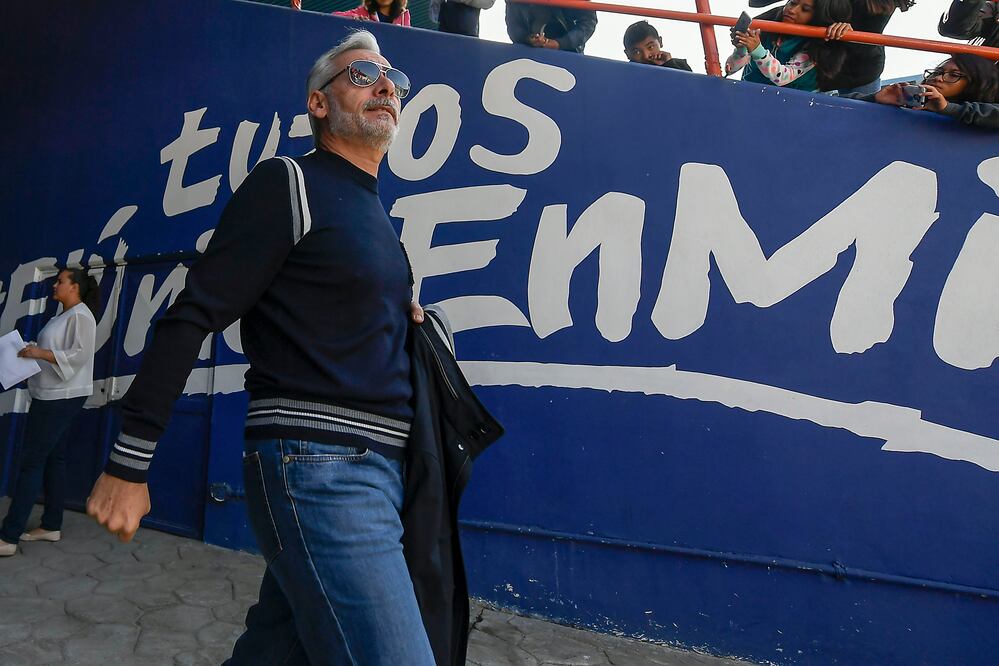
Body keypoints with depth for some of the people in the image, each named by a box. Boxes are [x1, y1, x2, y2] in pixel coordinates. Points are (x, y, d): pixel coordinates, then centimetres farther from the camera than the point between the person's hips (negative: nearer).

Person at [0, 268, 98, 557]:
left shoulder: (81, 316, -12)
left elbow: (79, 356, -20)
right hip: (52, 396, 10)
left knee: (32, 462, -8)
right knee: (53, 459, 11)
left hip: (60, 398, -10)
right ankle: (51, 526, 18)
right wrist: (33, 351, 6)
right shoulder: (63, 316, 18)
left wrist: (40, 353, -23)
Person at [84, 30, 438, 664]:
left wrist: (402, 317, 11)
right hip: (317, 469, -8)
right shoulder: (288, 183, -4)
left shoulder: (376, 216, 20)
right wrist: (129, 464, -11)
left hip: (376, 470, 8)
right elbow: (191, 319, -9)